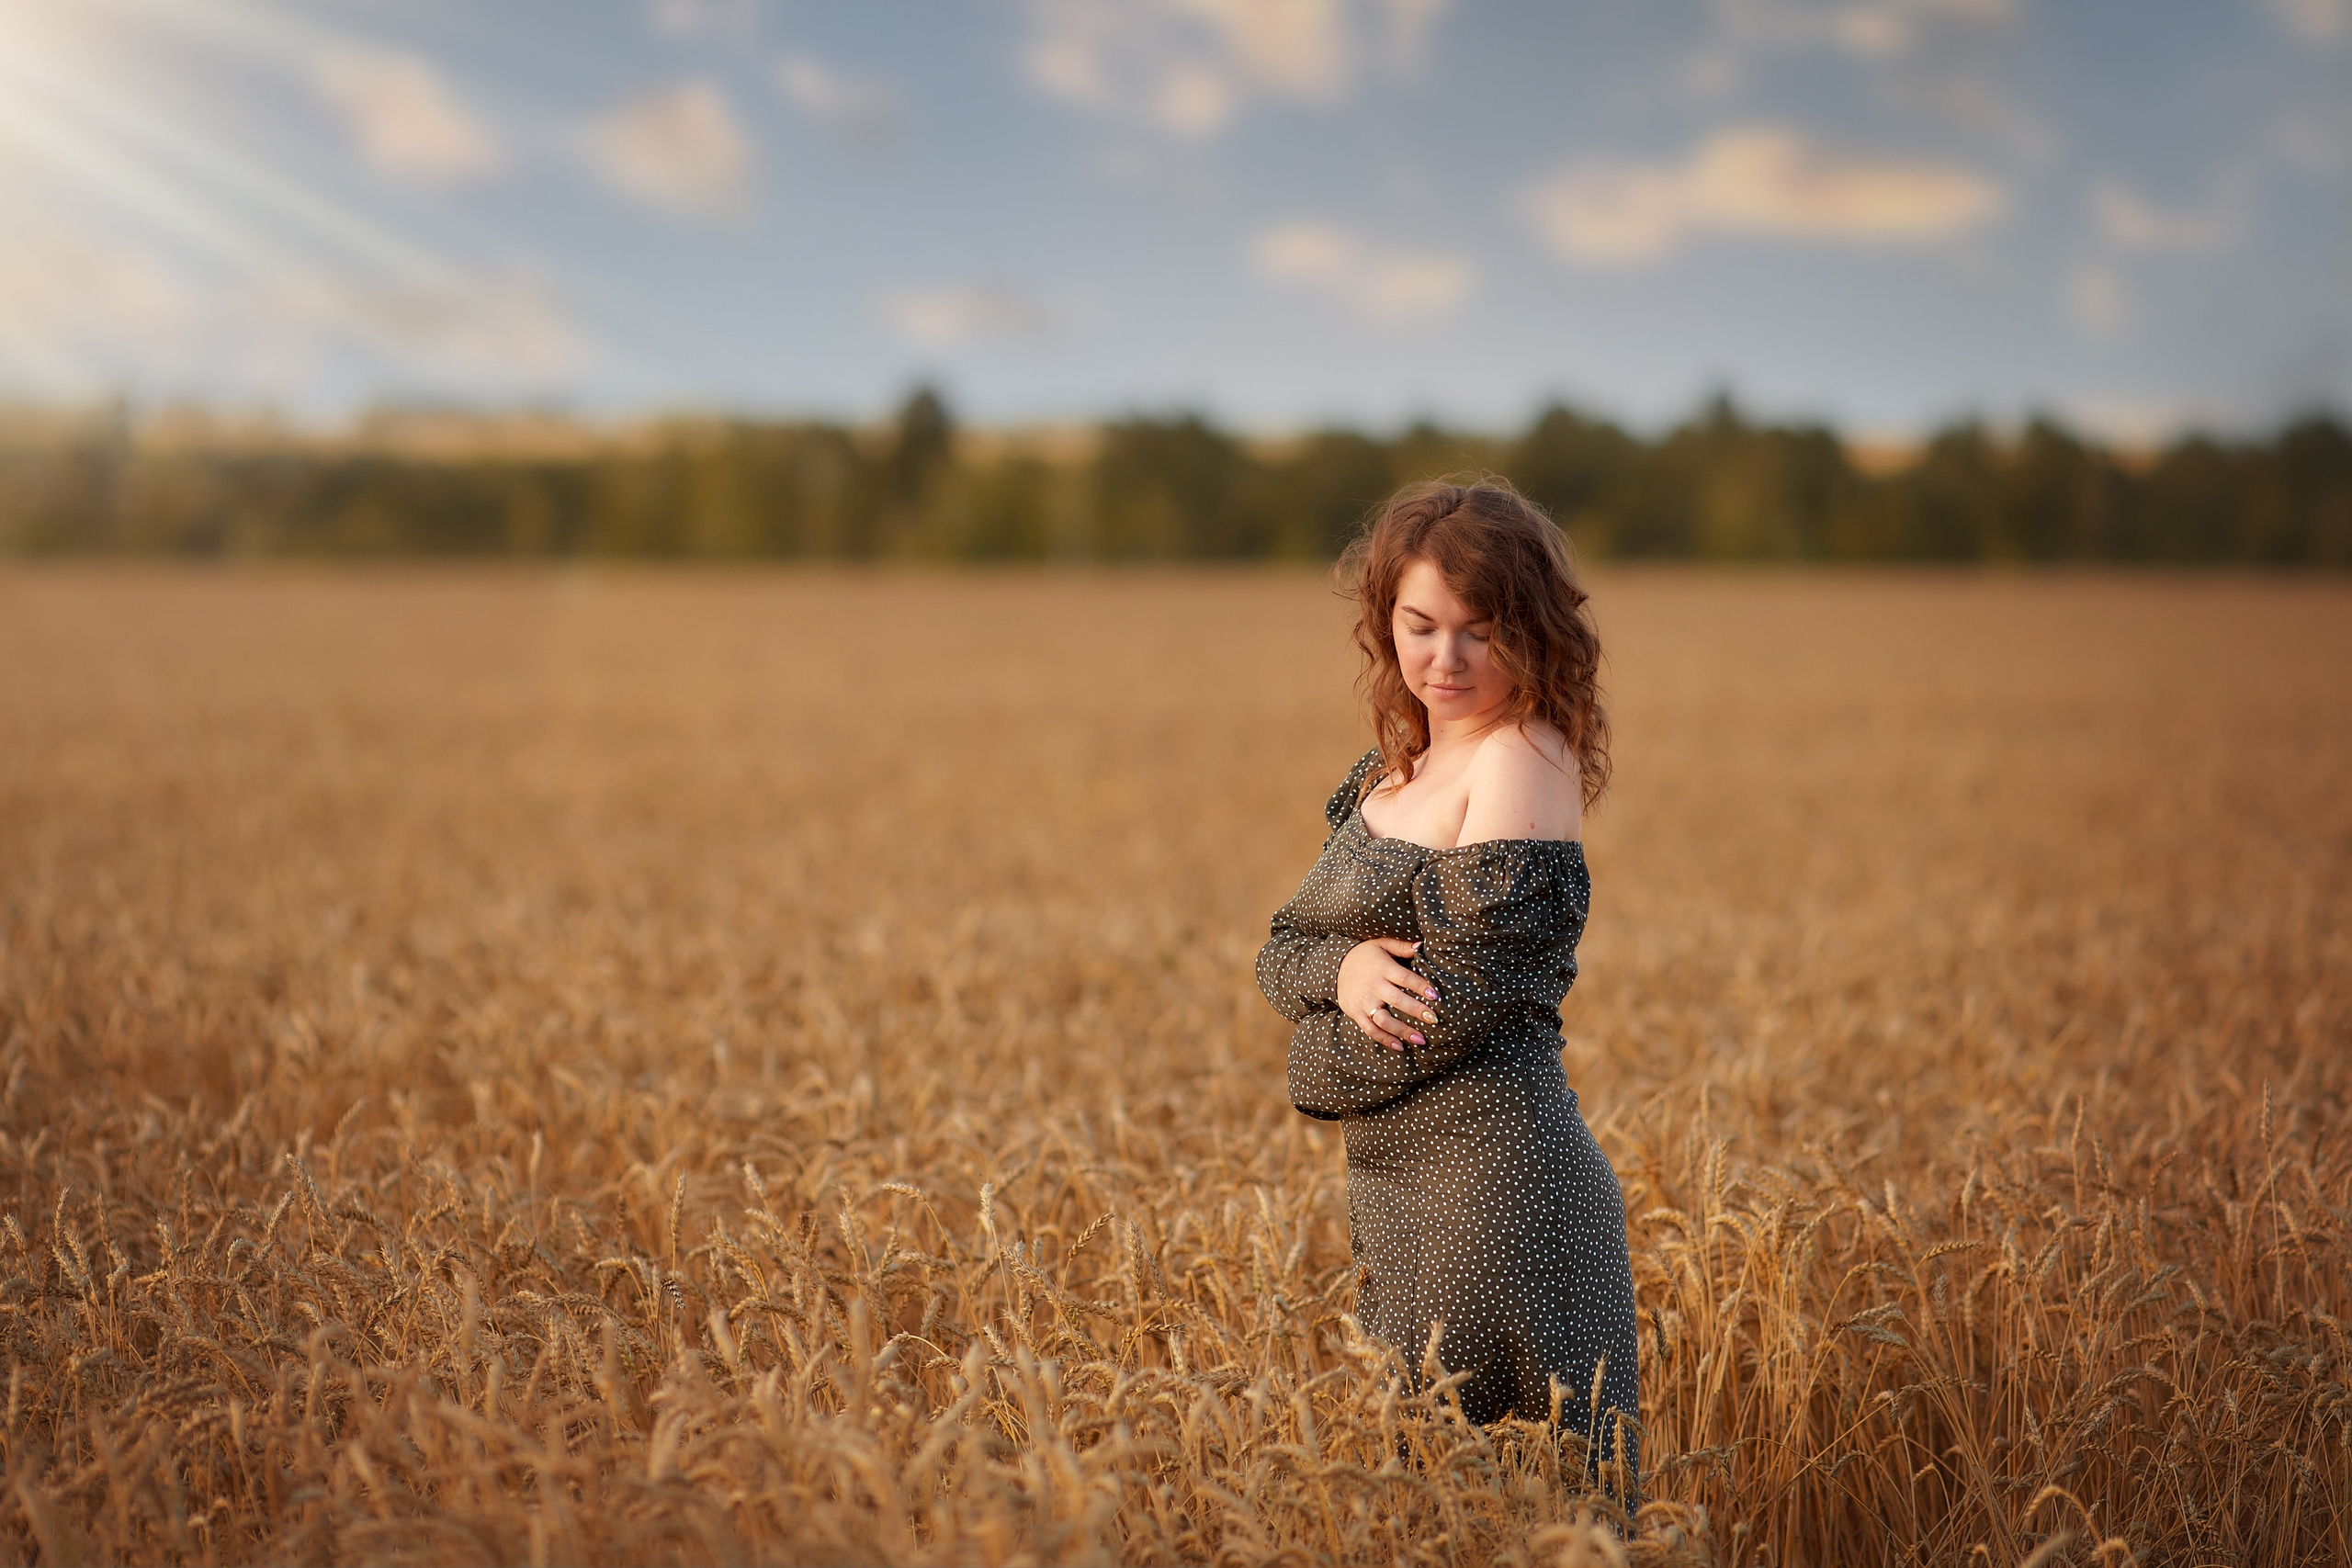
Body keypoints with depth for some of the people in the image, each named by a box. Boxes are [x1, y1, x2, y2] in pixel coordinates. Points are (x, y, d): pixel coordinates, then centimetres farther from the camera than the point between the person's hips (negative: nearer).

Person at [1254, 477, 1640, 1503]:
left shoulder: (1523, 759, -13)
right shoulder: (1388, 776, 13)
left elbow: (1472, 985, -19)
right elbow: (1282, 953, 11)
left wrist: (1322, 1066, -4)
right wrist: (1343, 968, -12)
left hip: (1493, 1184, -9)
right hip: (1400, 1189, 9)